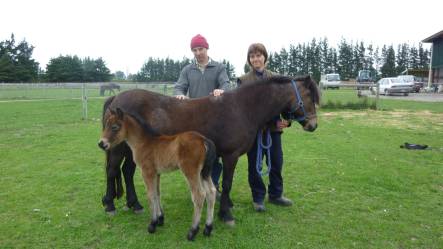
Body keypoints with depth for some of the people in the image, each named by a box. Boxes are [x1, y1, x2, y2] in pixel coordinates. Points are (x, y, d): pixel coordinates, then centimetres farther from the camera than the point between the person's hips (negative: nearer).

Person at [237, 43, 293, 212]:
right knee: (254, 165, 7)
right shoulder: (243, 80, -1)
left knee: (277, 162, 11)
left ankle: (275, 194, 30)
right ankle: (258, 197, 24)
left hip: (274, 128, 3)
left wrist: (286, 120, -11)